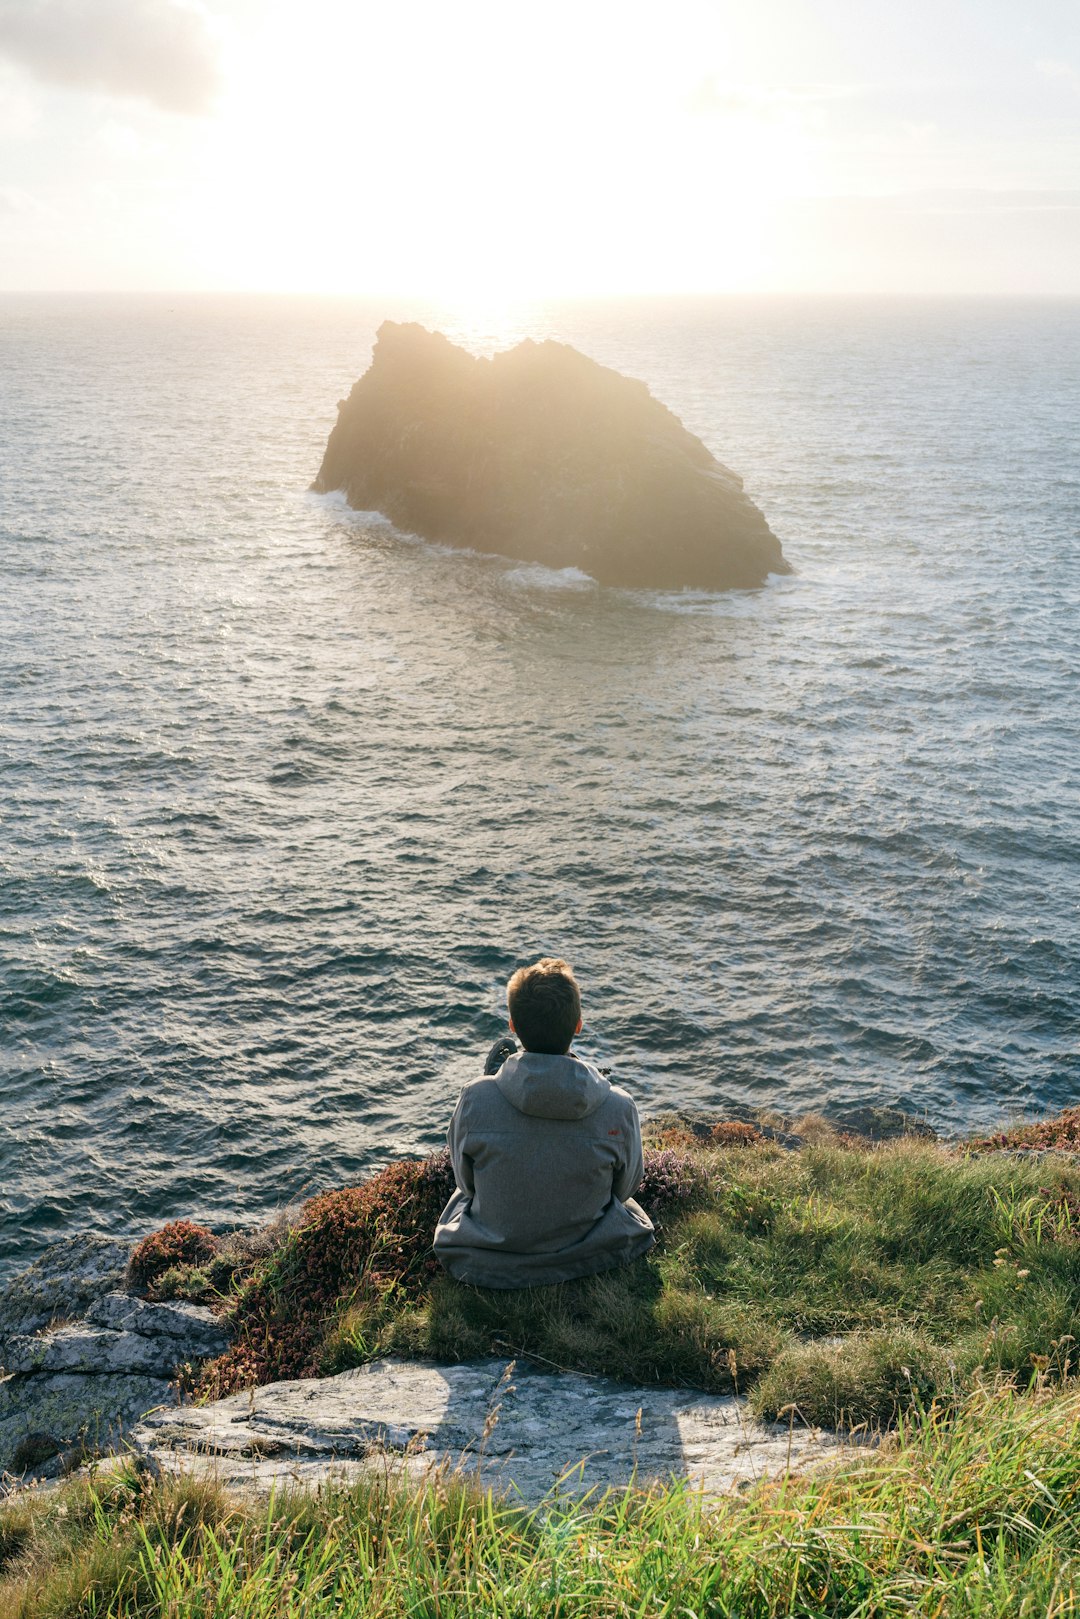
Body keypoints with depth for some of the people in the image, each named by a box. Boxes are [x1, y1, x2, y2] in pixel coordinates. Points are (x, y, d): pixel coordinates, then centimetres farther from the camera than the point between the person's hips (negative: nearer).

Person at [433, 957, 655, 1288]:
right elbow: (624, 1188, -5)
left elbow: (467, 1183, -6)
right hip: (591, 1259, 0)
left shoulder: (475, 1100, -26)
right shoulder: (619, 1108, -25)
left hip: (487, 1268, 1)